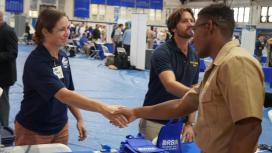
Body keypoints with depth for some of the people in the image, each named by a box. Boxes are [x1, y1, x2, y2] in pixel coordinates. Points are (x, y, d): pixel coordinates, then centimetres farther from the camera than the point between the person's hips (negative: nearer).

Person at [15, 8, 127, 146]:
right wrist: (101, 108, -47)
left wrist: (79, 119, 0)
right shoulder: (36, 62, -25)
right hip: (33, 131, -6)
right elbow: (63, 95, -38)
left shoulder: (62, 56, -1)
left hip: (60, 127, 6)